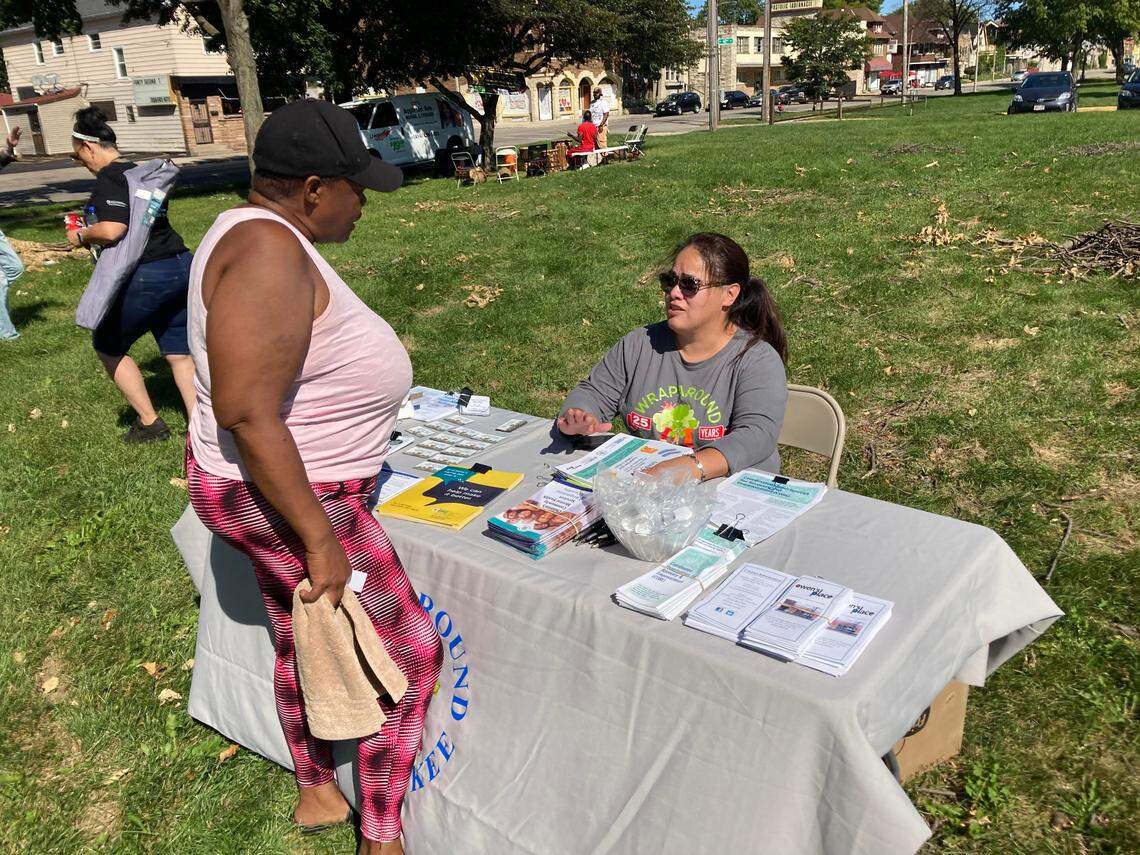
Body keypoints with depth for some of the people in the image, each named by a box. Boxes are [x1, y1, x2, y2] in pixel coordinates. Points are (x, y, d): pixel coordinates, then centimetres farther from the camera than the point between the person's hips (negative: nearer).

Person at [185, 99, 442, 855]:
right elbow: (245, 414, -31)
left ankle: (316, 793, 46)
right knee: (409, 653, 2)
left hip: (288, 485, 10)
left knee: (302, 640, 24)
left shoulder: (267, 233, 6)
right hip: (285, 497, -10)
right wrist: (320, 541, -27)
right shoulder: (269, 254, -27)